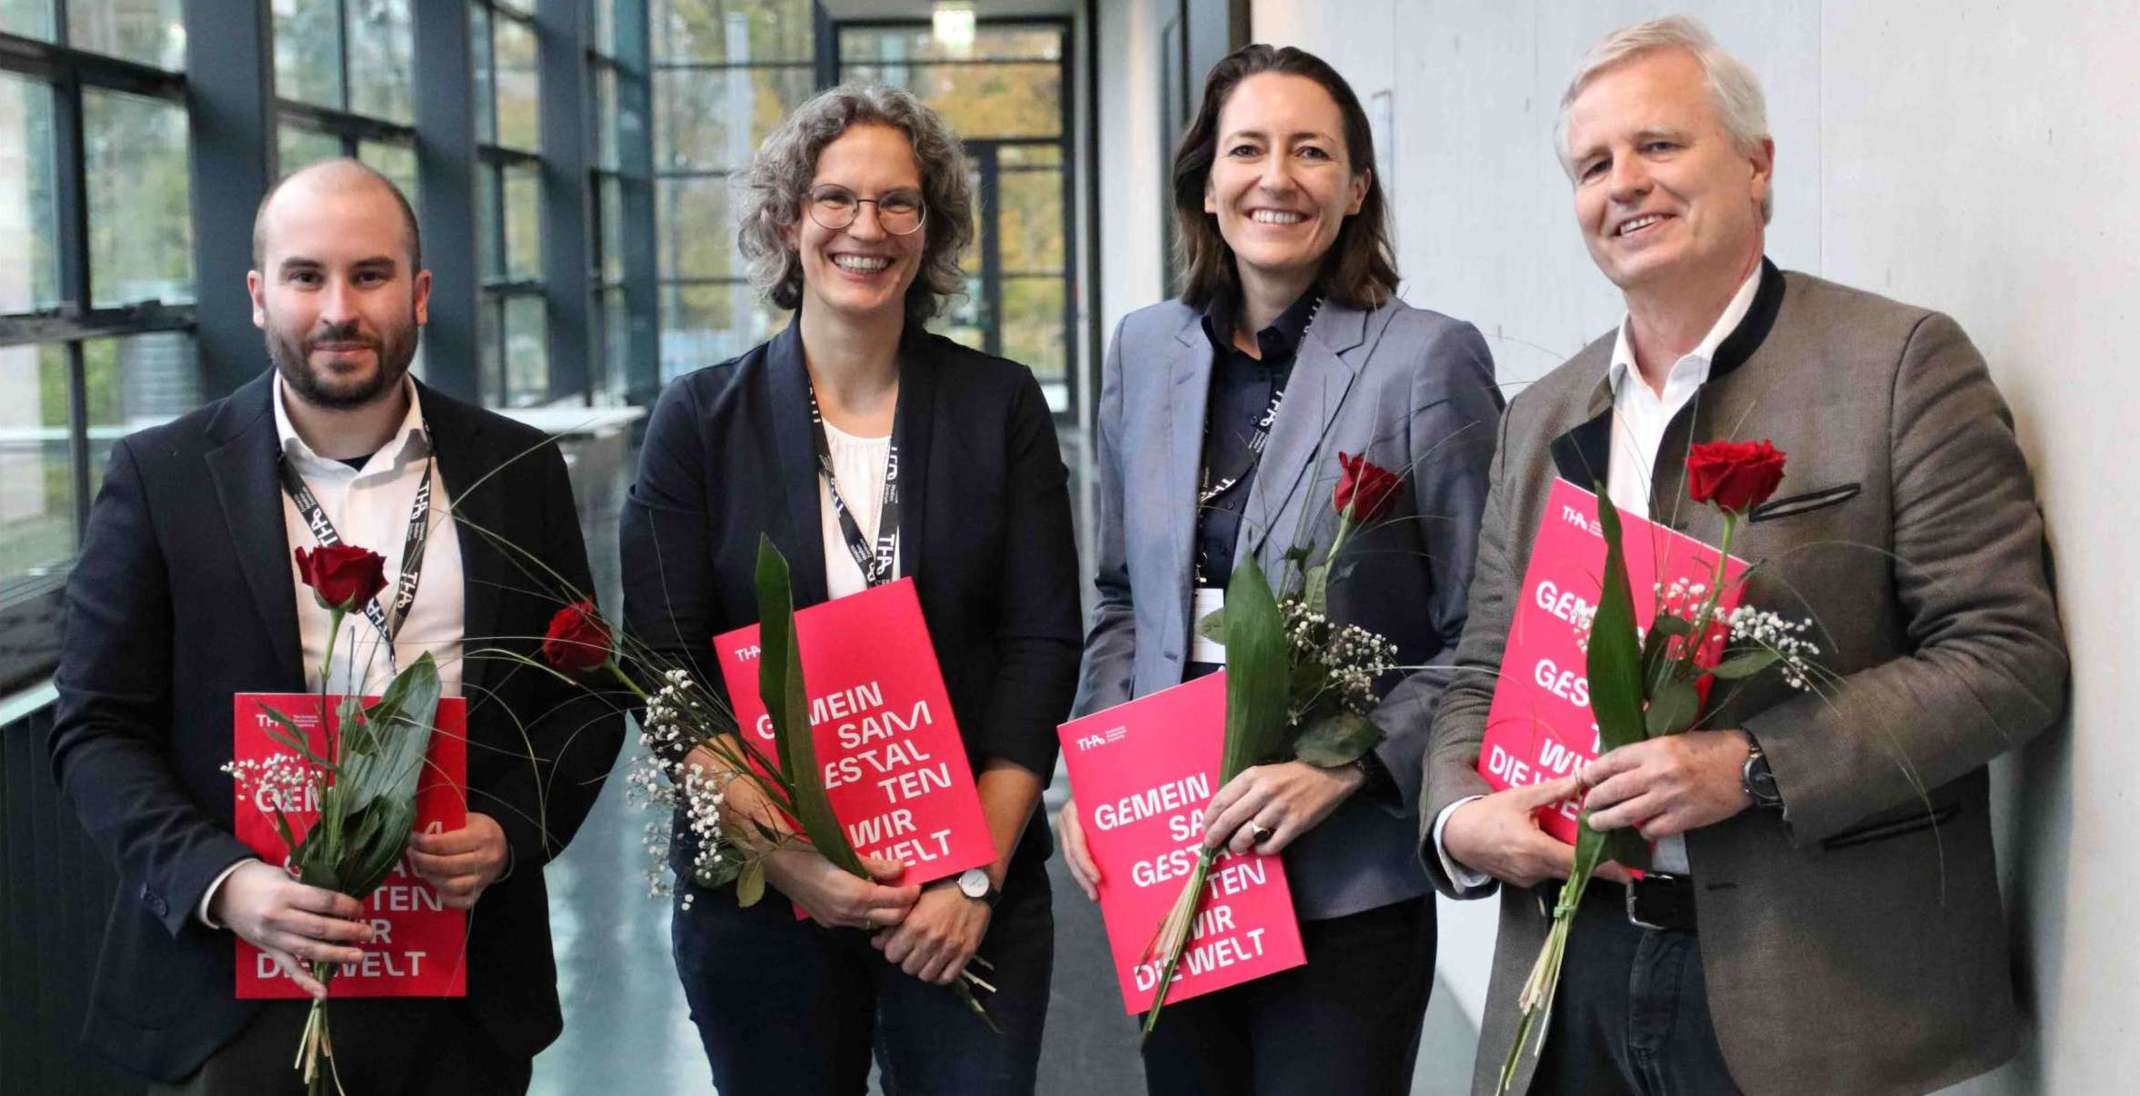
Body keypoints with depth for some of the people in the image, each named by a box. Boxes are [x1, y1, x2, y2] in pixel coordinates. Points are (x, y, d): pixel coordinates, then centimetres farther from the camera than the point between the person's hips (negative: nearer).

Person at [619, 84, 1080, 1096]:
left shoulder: (1002, 406, 2)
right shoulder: (701, 417, 1)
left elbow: (1042, 646, -1)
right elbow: (660, 669, -2)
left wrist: (979, 871, -10)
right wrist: (779, 852, -14)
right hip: (757, 895, 0)